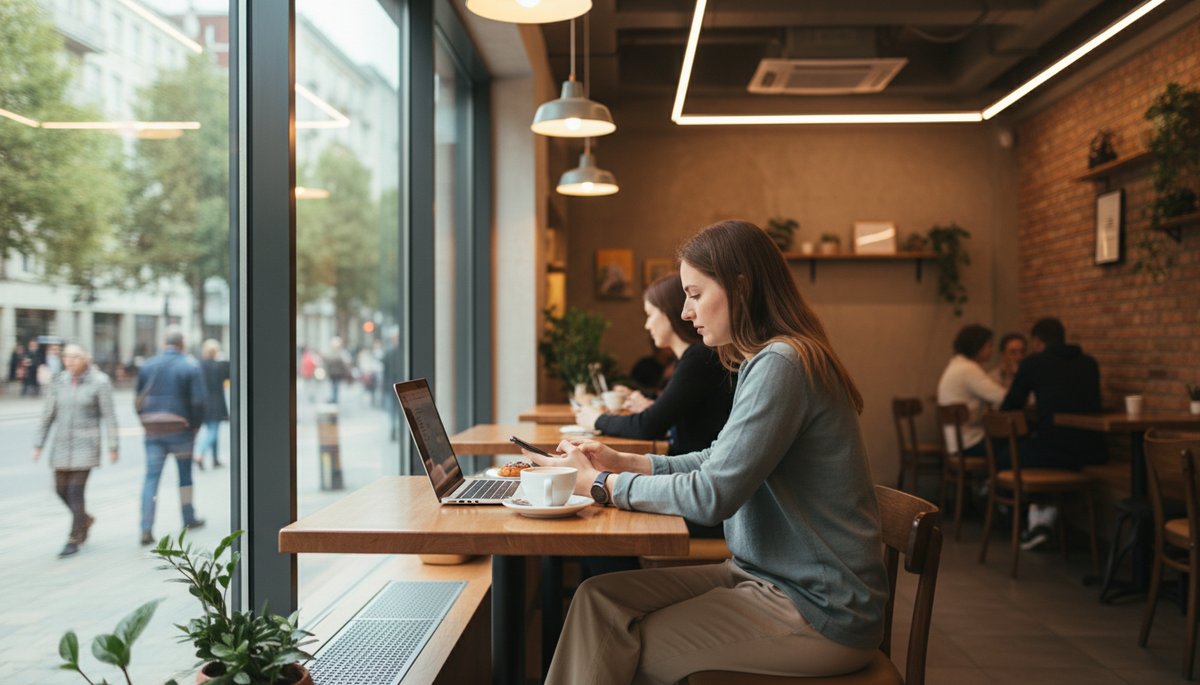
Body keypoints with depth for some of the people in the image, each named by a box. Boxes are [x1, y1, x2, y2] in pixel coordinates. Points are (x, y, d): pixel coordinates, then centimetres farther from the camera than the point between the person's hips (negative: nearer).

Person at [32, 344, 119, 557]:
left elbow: (109, 416, -9)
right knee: (61, 489, 9)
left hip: (87, 443, -5)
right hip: (63, 444, 5)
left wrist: (112, 447, -10)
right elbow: (48, 415, 8)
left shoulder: (100, 382, -9)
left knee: (76, 490, -9)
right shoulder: (59, 382, 4)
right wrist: (38, 444, 5)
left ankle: (74, 539, 3)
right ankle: (85, 519, 36)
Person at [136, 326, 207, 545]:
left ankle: (146, 529, -8)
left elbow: (138, 401, 8)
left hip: (153, 432, 2)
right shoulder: (190, 367, -7)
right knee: (185, 474, 16)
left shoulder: (147, 366, 4)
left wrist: (147, 424, 16)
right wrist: (195, 426, 1)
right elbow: (198, 402, -12)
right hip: (180, 431, -2)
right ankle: (189, 519, 27)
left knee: (151, 478, 1)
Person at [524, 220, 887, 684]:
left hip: (818, 613, -9)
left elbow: (712, 496, -23)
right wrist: (623, 462, 4)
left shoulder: (781, 364, -21)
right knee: (599, 598, -2)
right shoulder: (766, 360, 12)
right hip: (769, 576, 9)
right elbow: (721, 463, 15)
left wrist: (599, 483, -12)